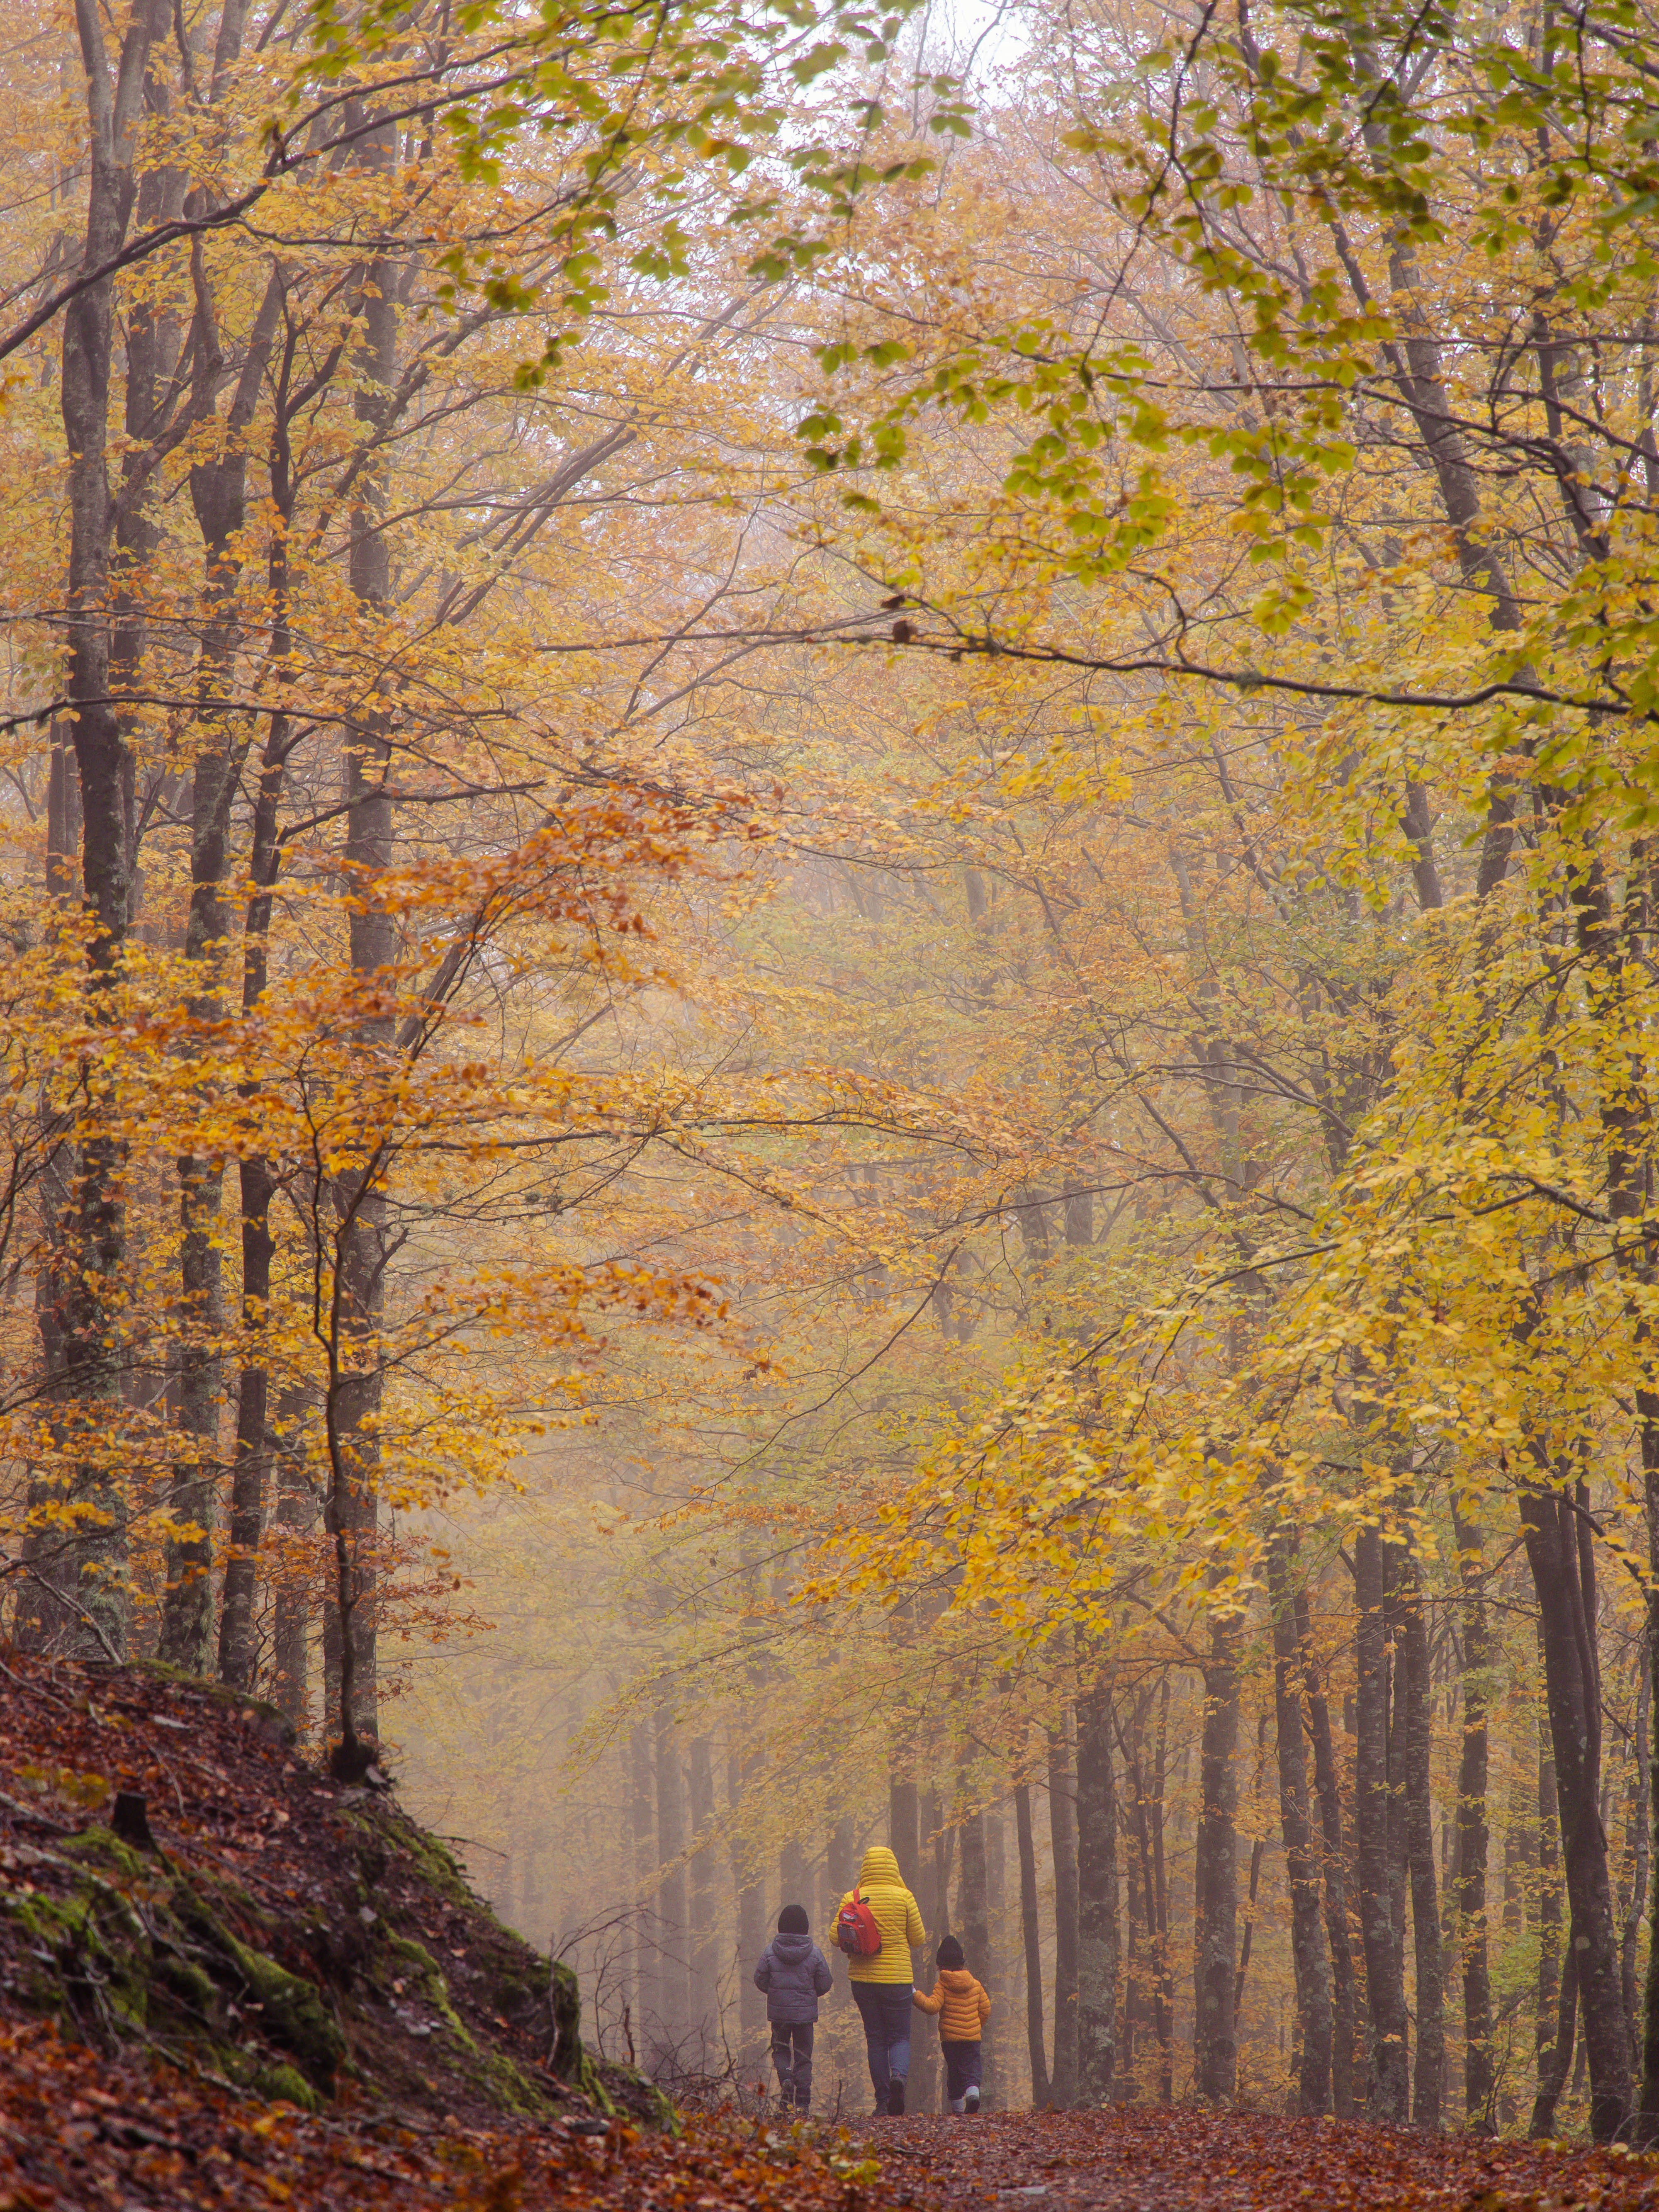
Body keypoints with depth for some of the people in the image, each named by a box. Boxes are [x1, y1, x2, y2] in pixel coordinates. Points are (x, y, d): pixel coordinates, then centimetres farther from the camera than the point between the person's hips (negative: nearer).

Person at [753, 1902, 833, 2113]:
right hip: (806, 2013, 0)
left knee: (780, 2050, 17)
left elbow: (760, 1980, -2)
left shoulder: (770, 1952, -7)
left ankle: (786, 2080, -11)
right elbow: (825, 1985, -2)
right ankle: (803, 2101, 4)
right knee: (803, 2055, 8)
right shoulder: (815, 1953, -7)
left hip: (778, 2011, 0)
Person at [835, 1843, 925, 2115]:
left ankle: (882, 2100, 3)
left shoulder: (851, 1899, -3)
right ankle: (899, 2075, -23)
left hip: (863, 1978, 1)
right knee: (900, 2036, 8)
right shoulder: (903, 1897, -6)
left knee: (875, 2039, 10)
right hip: (897, 1977, -1)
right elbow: (919, 1938, 0)